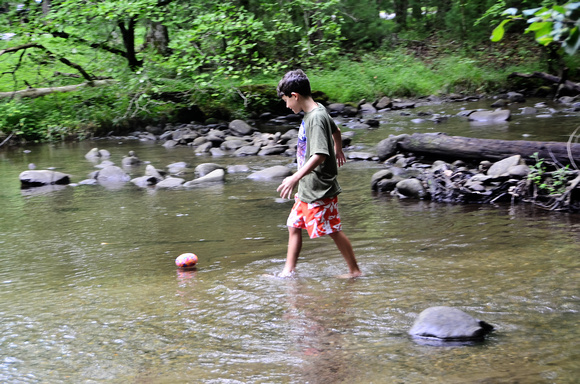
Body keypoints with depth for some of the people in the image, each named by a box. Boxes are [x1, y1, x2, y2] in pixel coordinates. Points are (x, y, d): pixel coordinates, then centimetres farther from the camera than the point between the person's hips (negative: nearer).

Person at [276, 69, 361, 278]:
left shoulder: (316, 118, -22)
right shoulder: (318, 111, 6)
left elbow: (320, 155, -31)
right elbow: (336, 131, 25)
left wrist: (296, 177, -37)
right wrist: (339, 151, 44)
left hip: (319, 190, -10)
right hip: (306, 188, 10)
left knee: (333, 231, 1)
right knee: (294, 226, 12)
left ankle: (354, 270, 13)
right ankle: (288, 271, 18)